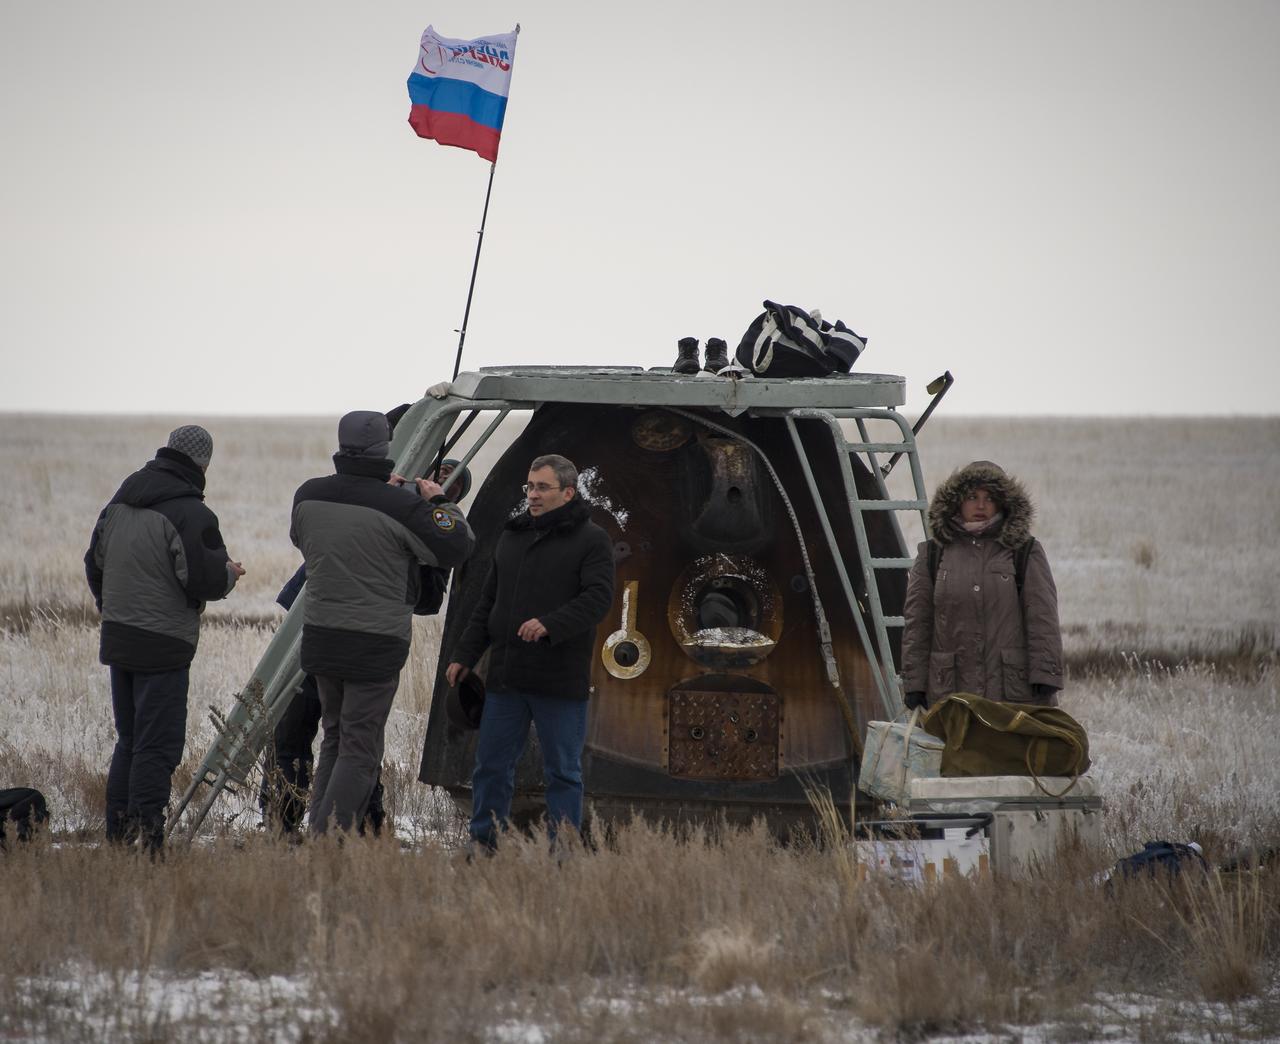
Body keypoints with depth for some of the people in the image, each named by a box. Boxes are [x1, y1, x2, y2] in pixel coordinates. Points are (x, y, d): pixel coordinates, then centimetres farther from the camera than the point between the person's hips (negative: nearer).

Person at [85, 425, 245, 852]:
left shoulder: (120, 501, 9)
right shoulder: (190, 514, -16)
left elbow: (95, 562, 18)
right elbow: (204, 580, -19)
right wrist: (230, 573, 3)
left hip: (117, 640, 8)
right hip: (163, 646, -8)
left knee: (129, 740, 17)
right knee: (158, 745, -5)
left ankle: (118, 834, 19)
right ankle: (148, 842, -7)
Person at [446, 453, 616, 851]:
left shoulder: (591, 540, -2)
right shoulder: (512, 537, 17)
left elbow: (597, 597, -16)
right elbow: (487, 603, 21)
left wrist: (550, 624, -29)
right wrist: (465, 655, 14)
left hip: (560, 681, -6)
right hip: (506, 677, 6)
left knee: (562, 772, 2)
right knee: (491, 766, 6)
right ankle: (484, 845, 13)